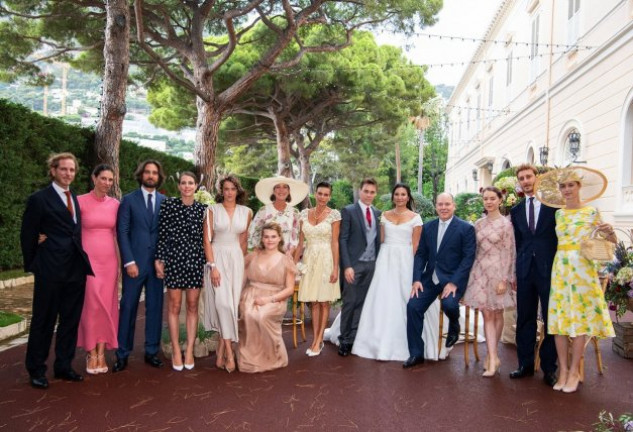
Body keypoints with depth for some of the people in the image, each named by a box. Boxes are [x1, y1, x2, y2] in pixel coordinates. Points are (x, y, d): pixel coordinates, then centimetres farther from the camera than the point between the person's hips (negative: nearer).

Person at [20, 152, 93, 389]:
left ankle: (63, 366, 25)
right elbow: (27, 235, -2)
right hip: (50, 271, -5)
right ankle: (36, 370, 20)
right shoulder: (39, 199, -5)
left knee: (70, 320, 12)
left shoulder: (75, 199, 12)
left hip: (76, 270, 6)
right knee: (43, 321, 6)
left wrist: (81, 261, 6)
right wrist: (33, 265, -1)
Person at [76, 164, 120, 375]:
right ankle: (91, 353, 12)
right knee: (91, 304, -2)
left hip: (109, 260, 3)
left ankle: (101, 353, 14)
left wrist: (121, 261, 10)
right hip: (88, 259, -3)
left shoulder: (115, 204, 6)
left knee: (107, 305, 5)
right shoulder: (81, 201, -4)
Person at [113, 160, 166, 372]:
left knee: (155, 307, 7)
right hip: (135, 262, -2)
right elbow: (122, 232, -2)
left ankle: (151, 352, 18)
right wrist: (129, 261, -10)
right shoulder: (128, 200, 2)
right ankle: (123, 354, 13)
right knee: (128, 308, 2)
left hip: (157, 262, 2)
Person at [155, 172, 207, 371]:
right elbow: (161, 234, 0)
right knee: (174, 306, 4)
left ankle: (189, 351, 16)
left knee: (193, 306, 6)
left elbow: (204, 238, 7)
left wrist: (206, 264, 5)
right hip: (173, 259, -2)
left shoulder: (202, 209, 5)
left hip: (195, 261, 2)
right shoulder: (168, 204, 0)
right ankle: (176, 351, 15)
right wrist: (158, 259, -4)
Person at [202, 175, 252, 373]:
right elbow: (207, 241, -4)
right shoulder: (212, 210, 0)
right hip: (217, 258, -3)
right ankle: (229, 352, -8)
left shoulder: (246, 212, 7)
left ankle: (221, 350, 10)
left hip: (237, 259, 3)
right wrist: (213, 266, -12)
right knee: (223, 302, -13)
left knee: (233, 303, -1)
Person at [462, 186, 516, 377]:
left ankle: (491, 355, 21)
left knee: (497, 314, 8)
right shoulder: (479, 224, 8)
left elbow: (509, 253, -7)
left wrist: (504, 279, -11)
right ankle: (493, 358, -1)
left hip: (497, 270, -3)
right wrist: (472, 272, 9)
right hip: (480, 270, 4)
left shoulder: (505, 223, -5)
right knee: (487, 314, -1)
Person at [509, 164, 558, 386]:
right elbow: (516, 243, 13)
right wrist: (514, 272, 8)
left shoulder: (554, 205, 1)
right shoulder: (516, 211, 12)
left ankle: (549, 367, 16)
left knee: (551, 319, 4)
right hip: (525, 270, 3)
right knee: (525, 319, 9)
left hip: (548, 269, -3)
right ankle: (526, 364, 20)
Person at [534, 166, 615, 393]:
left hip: (583, 268, -3)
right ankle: (563, 369, 11)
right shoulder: (558, 213, 9)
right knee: (559, 317, 2)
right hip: (560, 268, 3)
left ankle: (574, 370, 11)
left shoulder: (591, 212, 0)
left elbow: (612, 241, 0)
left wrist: (609, 231, -17)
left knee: (580, 317, 0)